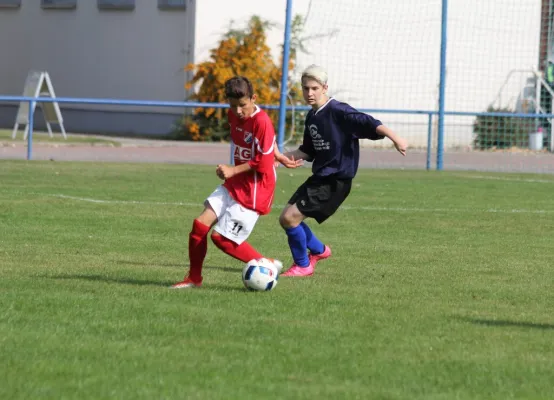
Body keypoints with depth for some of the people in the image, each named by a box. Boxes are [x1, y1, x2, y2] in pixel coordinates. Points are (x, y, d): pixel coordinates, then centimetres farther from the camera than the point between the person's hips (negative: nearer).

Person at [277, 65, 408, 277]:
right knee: (286, 217, 11)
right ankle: (319, 250, 33)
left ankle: (303, 265, 5)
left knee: (290, 217, -14)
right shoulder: (312, 116, 11)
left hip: (336, 181, -9)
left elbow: (369, 124, -26)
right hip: (320, 178, 9)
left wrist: (394, 138, -40)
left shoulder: (338, 112, -16)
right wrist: (284, 156, 7)